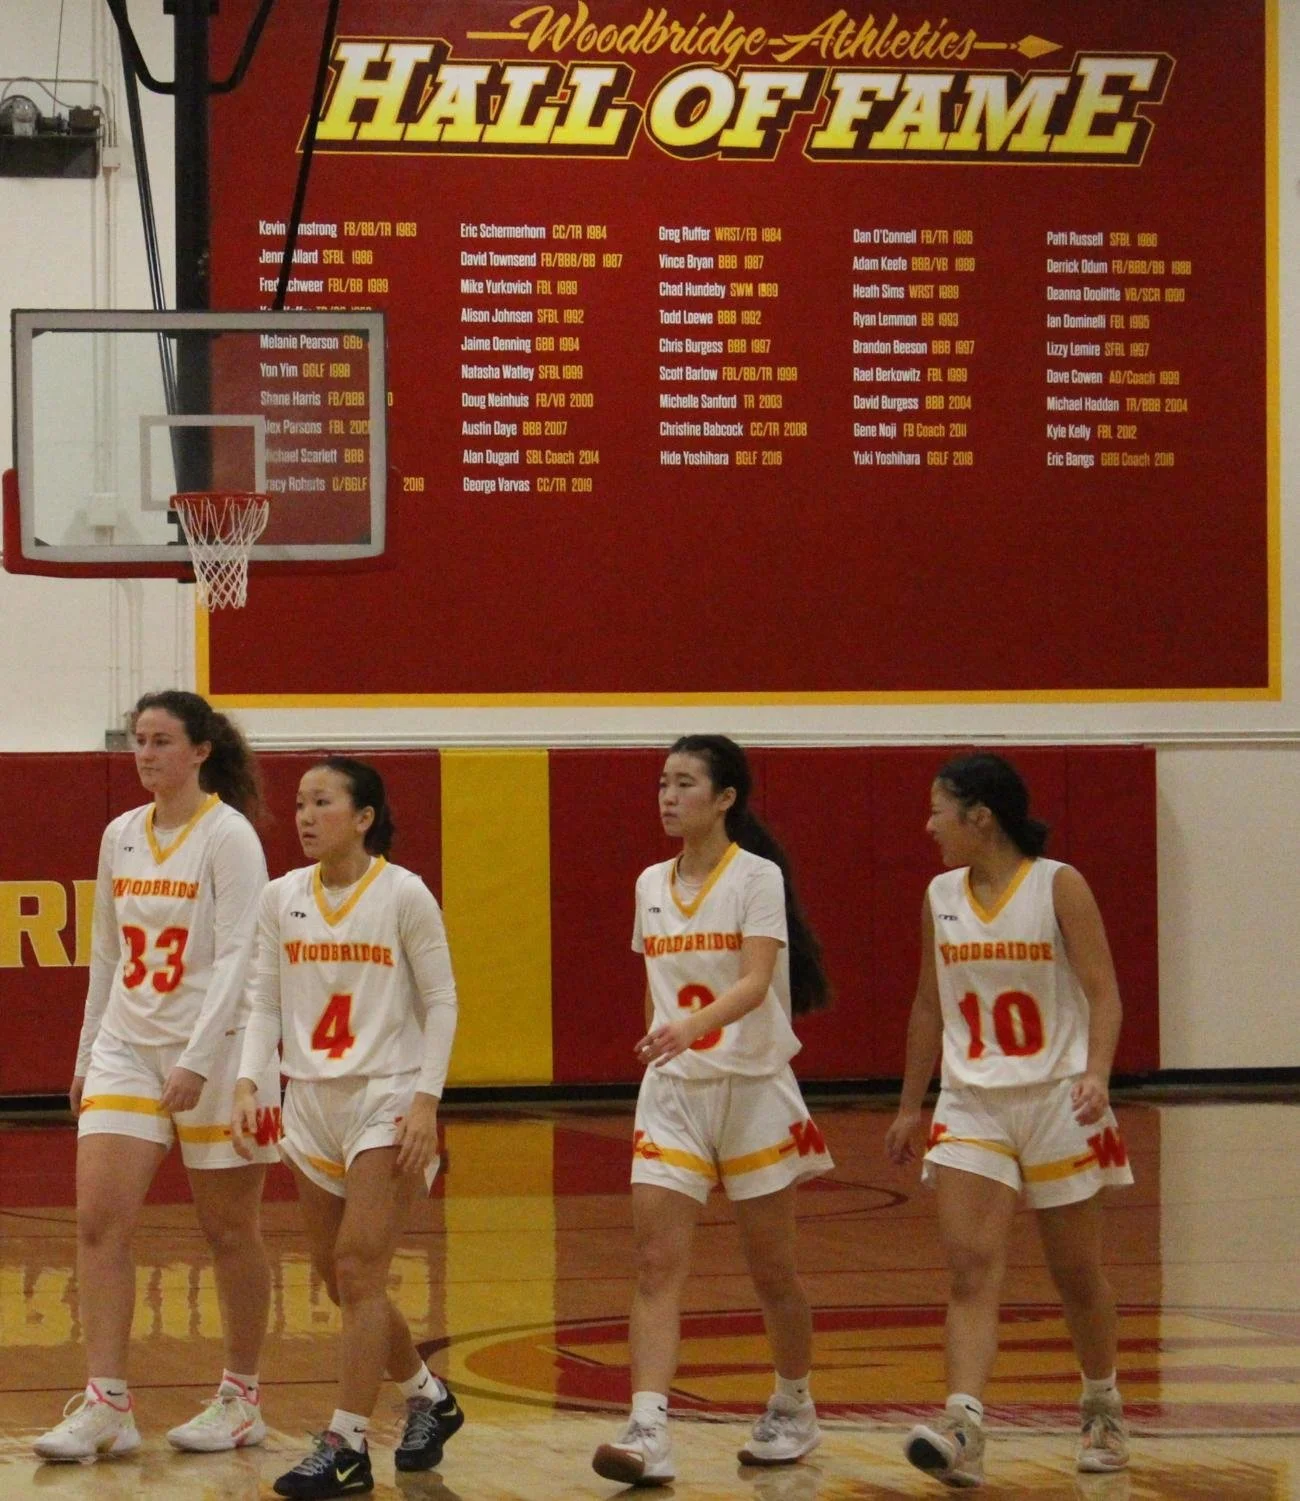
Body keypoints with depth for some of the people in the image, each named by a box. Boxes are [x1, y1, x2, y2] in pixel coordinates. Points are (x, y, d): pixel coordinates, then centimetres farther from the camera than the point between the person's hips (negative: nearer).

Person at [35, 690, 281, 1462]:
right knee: (100, 1221, -6)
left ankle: (242, 1400, 17)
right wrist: (87, 1053, 18)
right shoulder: (120, 836, 10)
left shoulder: (229, 835, -9)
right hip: (126, 1049, 6)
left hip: (215, 1051, -6)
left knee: (230, 1232, 4)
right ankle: (107, 1406, -6)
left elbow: (237, 958, -16)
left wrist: (197, 1059, -24)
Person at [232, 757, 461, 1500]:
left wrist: (426, 1099, -13)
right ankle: (428, 1398, 31)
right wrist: (250, 1083, -5)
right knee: (341, 1279, 10)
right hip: (312, 1103, 6)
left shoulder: (404, 895, -8)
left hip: (387, 1099, -6)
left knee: (359, 1272, -12)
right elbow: (266, 1003, 9)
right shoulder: (282, 898, 5)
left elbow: (441, 1002, -5)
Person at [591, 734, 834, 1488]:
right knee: (657, 1264, -10)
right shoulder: (652, 885, 8)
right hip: (673, 1092, 4)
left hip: (754, 1087, -4)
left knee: (772, 1270, 7)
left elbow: (755, 984, -22)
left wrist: (692, 1027, -38)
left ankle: (794, 1411, 29)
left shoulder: (758, 877, -9)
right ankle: (648, 1435, -19)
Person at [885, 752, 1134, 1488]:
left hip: (1057, 1100, -3)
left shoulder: (1059, 886, -8)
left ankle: (1104, 1412, 30)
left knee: (1078, 1270, 8)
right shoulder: (941, 896, 6)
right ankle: (963, 1429, -25)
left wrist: (1097, 1074, -27)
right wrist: (910, 1104, 19)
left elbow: (1104, 992, -12)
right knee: (972, 1266, -13)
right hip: (972, 1104, 3)